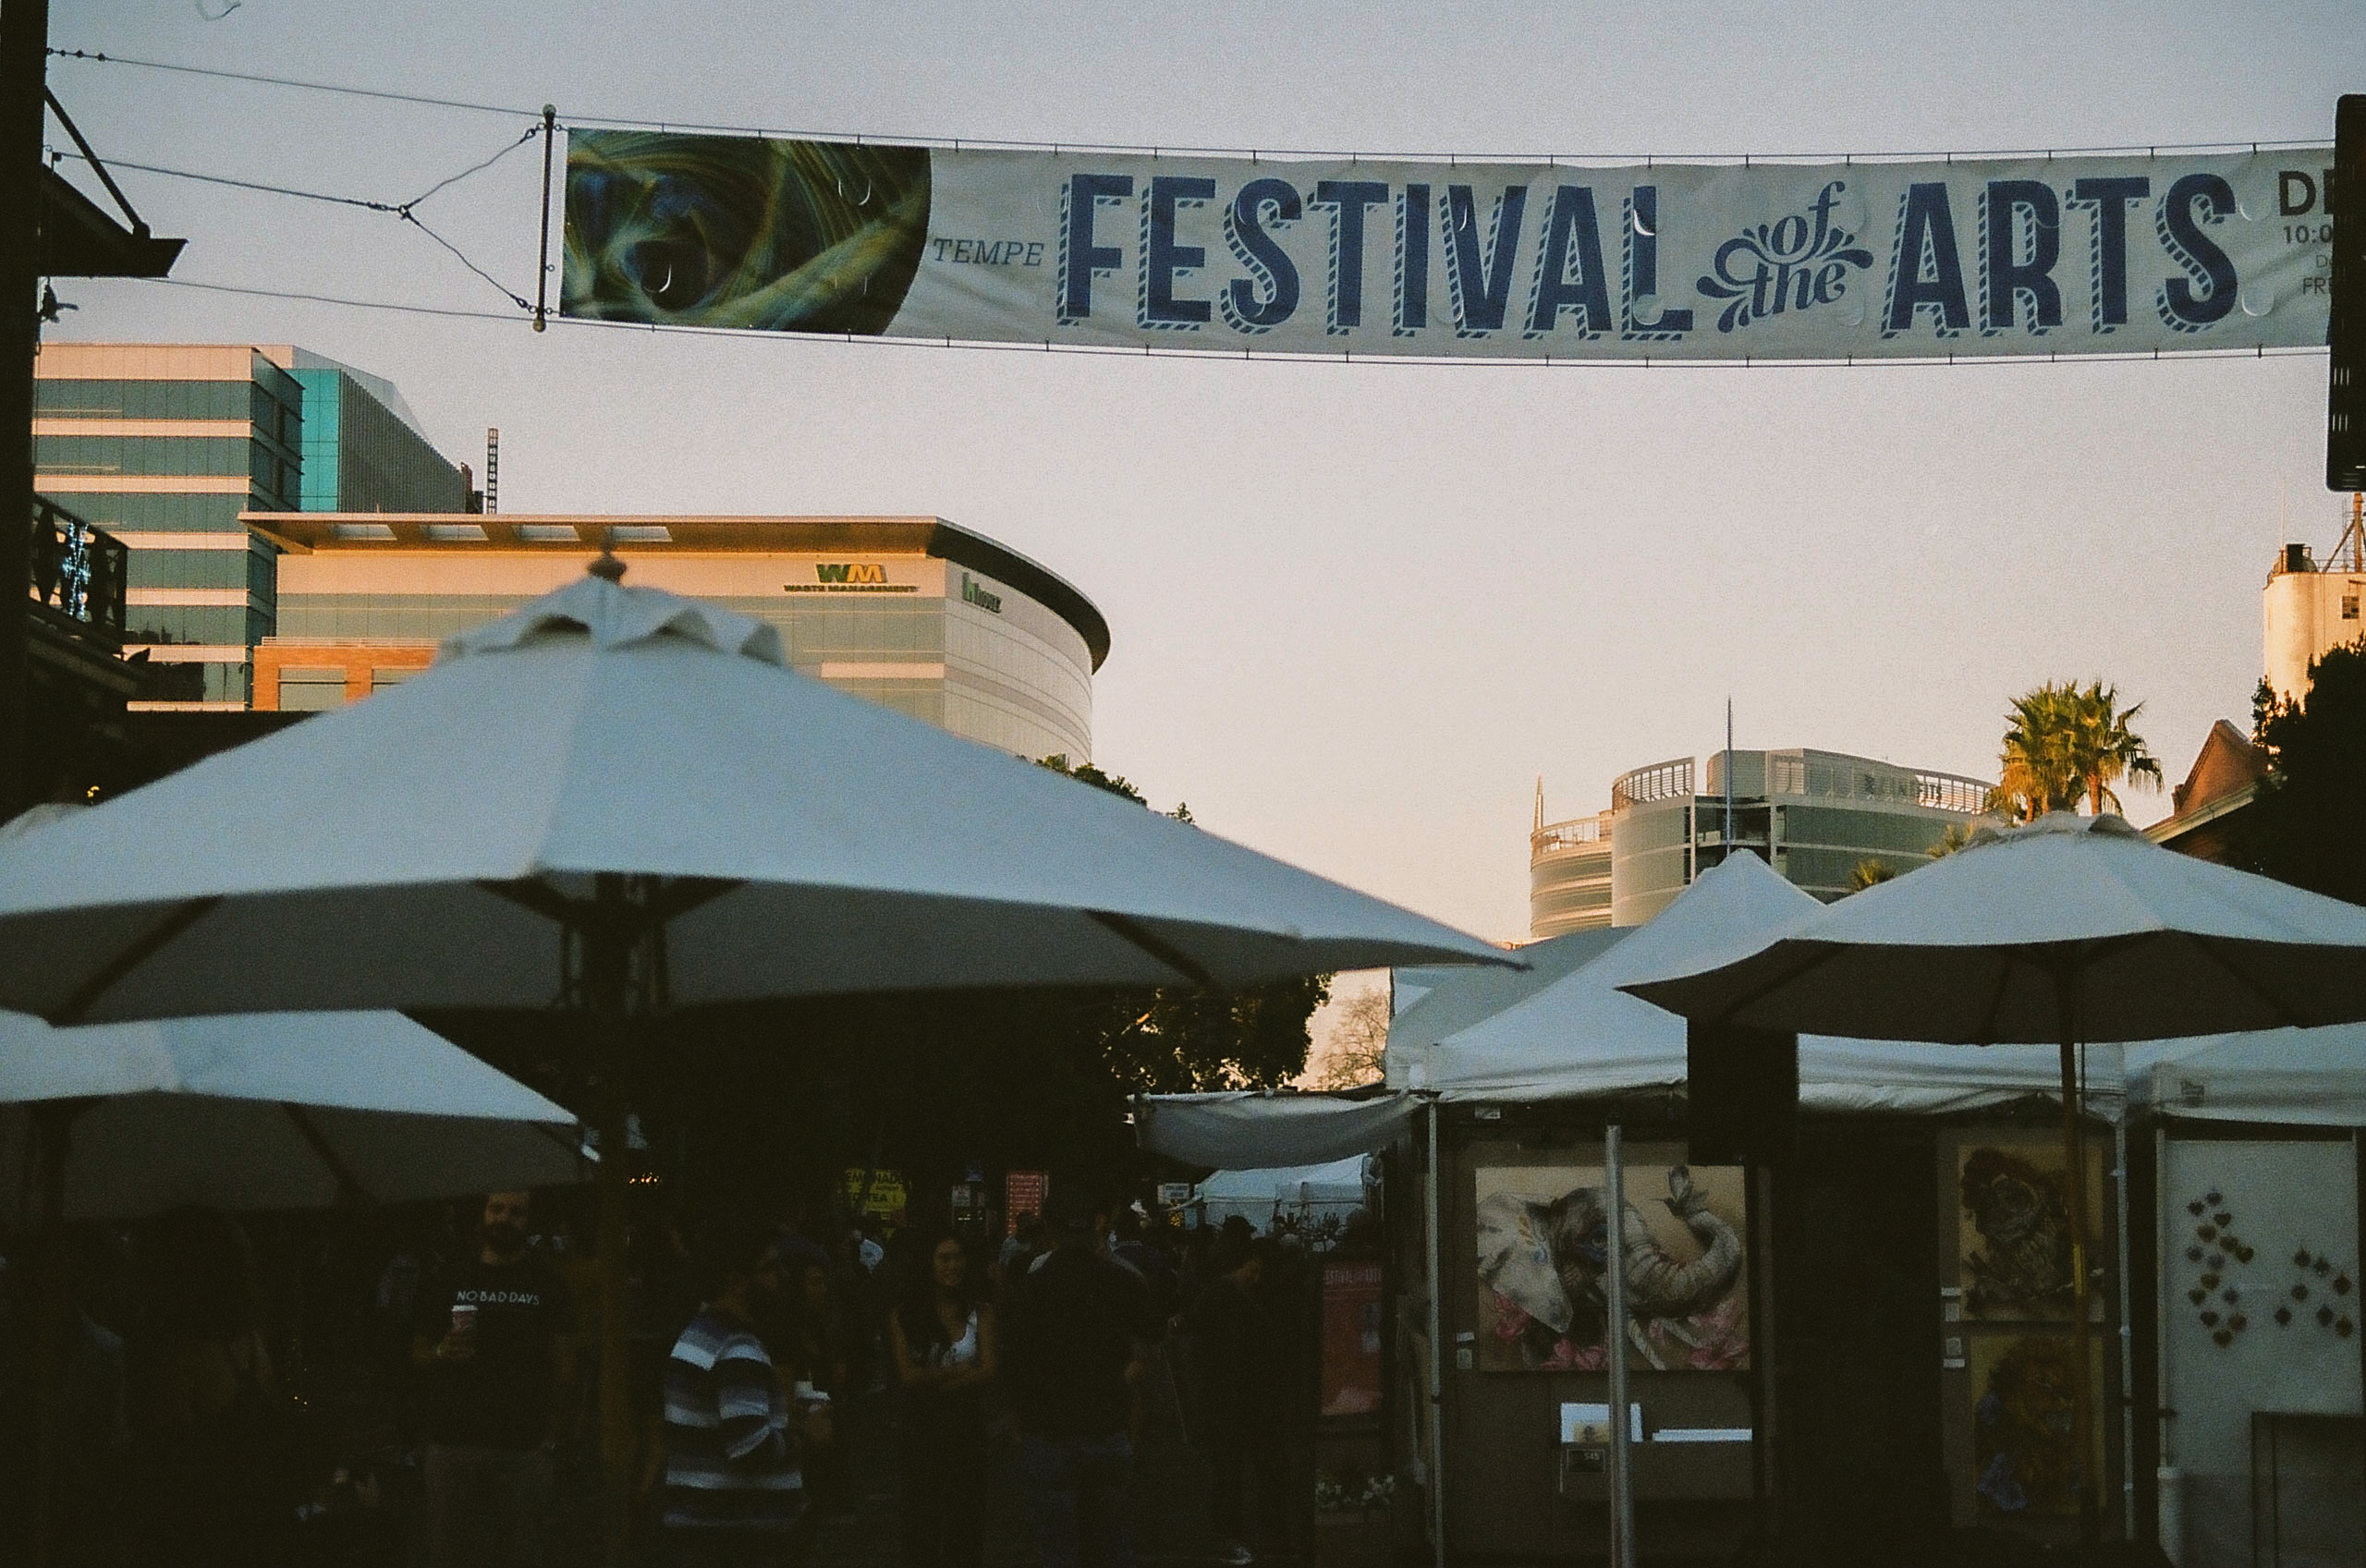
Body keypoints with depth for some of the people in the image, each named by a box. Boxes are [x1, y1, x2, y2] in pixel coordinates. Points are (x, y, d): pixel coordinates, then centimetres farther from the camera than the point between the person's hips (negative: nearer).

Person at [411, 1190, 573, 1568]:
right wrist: (442, 1352, -9)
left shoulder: (546, 1279, 7)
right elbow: (417, 1354, 14)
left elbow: (563, 1354, 5)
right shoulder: (452, 1277, 11)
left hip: (524, 1445, -1)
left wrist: (554, 1431, -3)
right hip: (452, 1440, 1)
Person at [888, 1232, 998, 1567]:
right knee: (922, 1514, 7)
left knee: (966, 1514, 3)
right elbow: (909, 1376, -10)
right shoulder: (906, 1315, -3)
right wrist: (959, 1371, -12)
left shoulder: (980, 1313, 1)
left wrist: (934, 1380, -17)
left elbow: (988, 1372, -8)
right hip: (922, 1425, -1)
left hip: (967, 1424, 1)